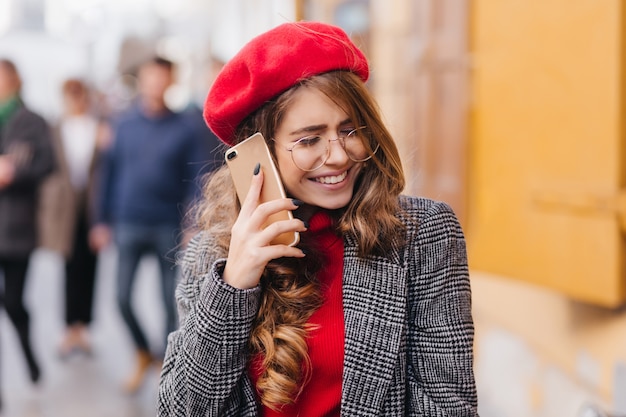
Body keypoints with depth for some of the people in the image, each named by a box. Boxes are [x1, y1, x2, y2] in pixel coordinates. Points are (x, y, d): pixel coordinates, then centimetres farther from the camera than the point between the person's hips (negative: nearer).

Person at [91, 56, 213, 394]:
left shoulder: (185, 129, -2)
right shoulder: (124, 125, 5)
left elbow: (198, 179, -4)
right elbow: (110, 173, 8)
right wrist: (103, 221, 7)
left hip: (169, 227, -2)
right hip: (129, 226, 2)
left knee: (172, 302, 3)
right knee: (123, 299, -1)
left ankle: (166, 361, 20)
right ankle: (142, 354, 23)